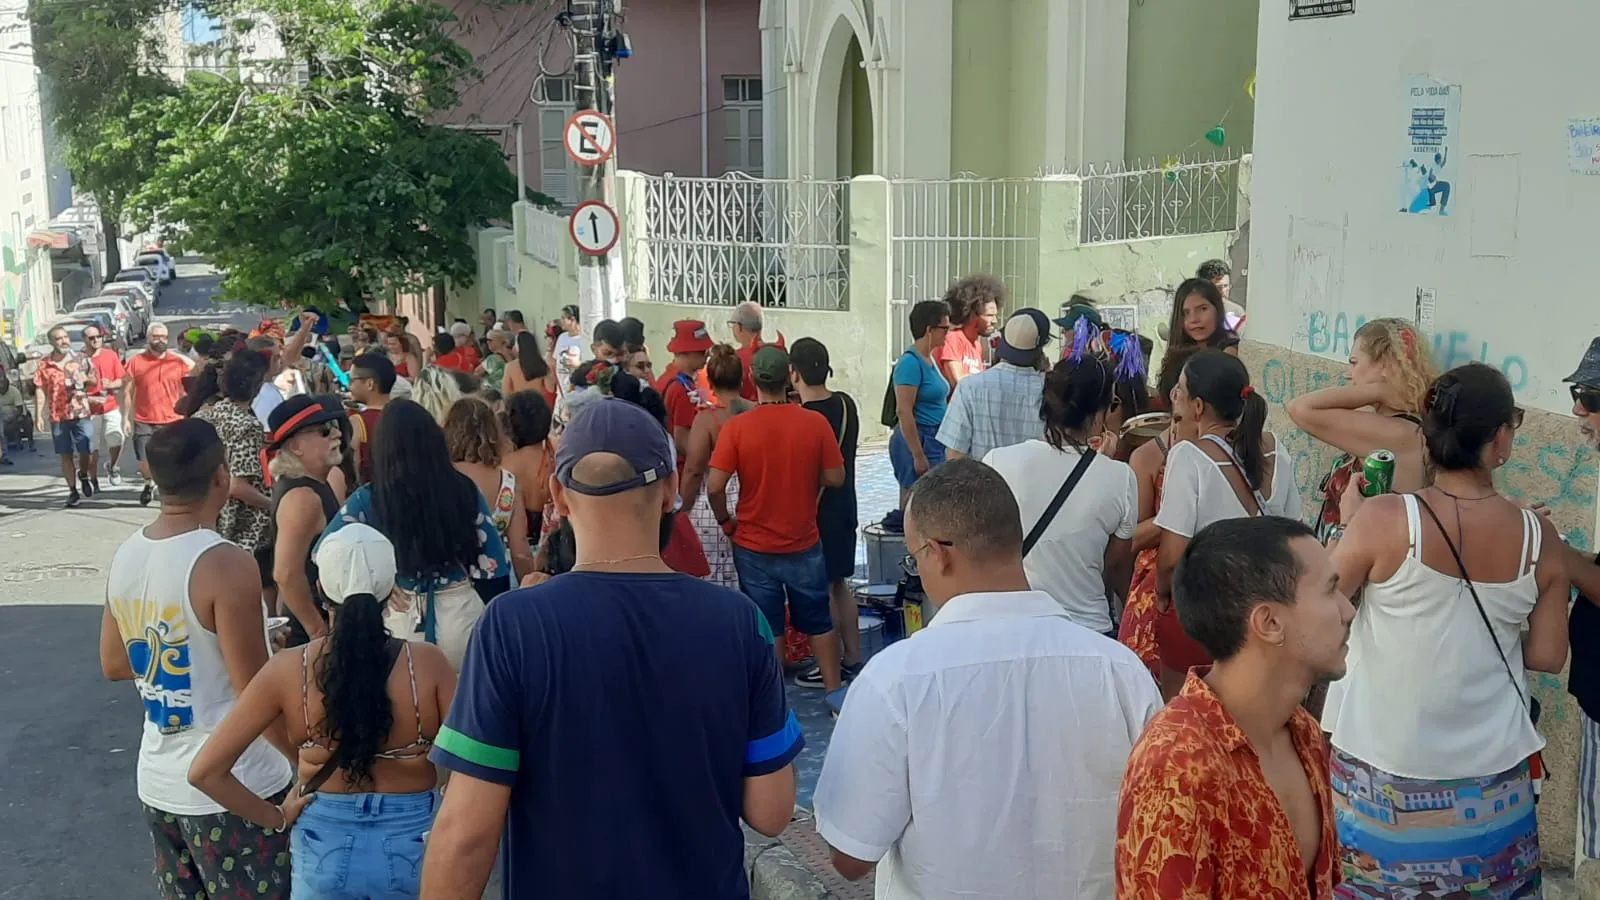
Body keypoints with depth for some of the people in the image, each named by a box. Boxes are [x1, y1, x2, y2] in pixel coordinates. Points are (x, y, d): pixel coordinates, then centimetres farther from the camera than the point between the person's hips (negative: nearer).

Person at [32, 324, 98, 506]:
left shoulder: (81, 359, 3)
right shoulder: (44, 364, 2)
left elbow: (95, 380, 12)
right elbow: (40, 390, 0)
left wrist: (86, 379, -11)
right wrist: (38, 415, -6)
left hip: (81, 413, 0)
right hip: (57, 416, 0)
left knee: (85, 451, -1)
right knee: (66, 455, 5)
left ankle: (83, 476, 31)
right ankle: (73, 491, 14)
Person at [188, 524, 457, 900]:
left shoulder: (288, 669, -13)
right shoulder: (427, 664, -16)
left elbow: (205, 771, -10)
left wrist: (276, 818, 0)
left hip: (325, 848, 1)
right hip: (414, 844, -1)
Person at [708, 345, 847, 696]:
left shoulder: (736, 426, -14)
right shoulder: (815, 422, -11)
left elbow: (714, 487, -17)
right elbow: (835, 478, -5)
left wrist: (726, 521, 0)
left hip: (754, 546, -1)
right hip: (804, 543, 1)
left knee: (765, 629, 10)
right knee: (818, 622, 16)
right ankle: (834, 692, 23)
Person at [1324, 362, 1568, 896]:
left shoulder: (1383, 519, -18)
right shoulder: (1539, 537, -8)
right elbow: (1548, 655, 0)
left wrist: (1349, 523, 3)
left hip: (1383, 768, -2)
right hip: (1490, 773, 2)